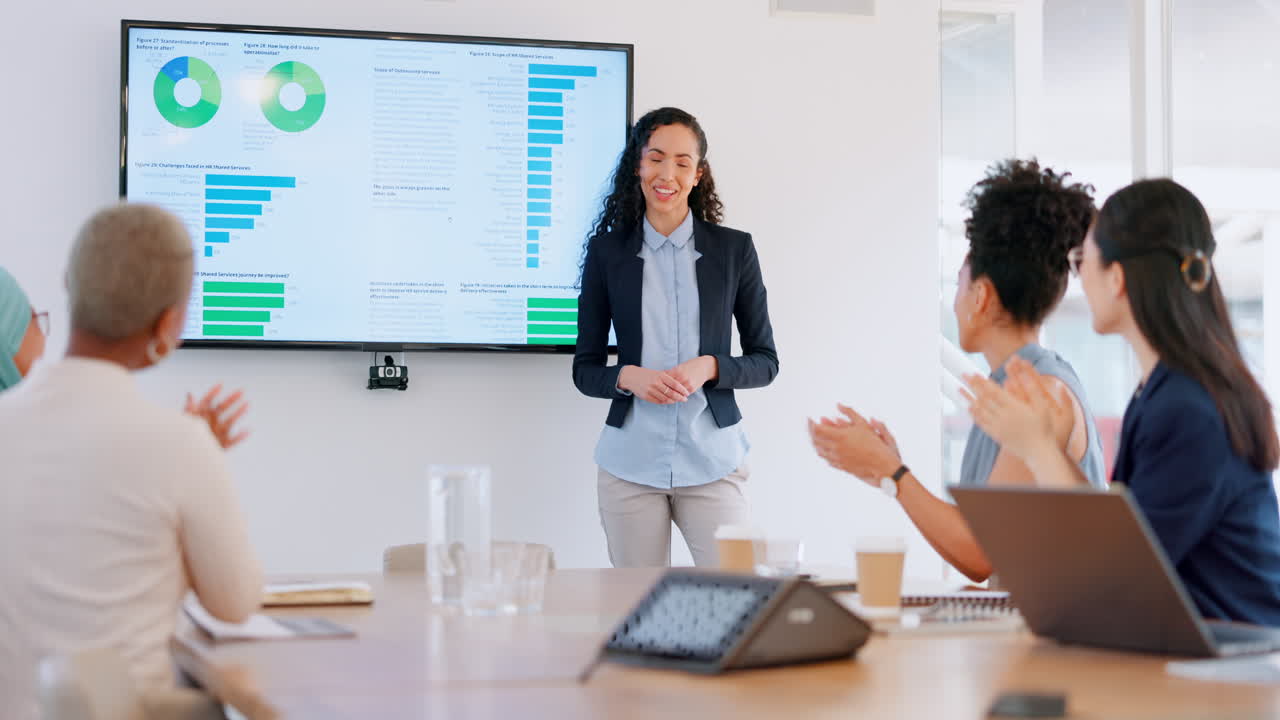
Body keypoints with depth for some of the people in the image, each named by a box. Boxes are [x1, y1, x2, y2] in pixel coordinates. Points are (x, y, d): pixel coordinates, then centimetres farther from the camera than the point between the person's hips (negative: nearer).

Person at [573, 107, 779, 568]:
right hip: (631, 460, 1)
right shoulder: (607, 251, 6)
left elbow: (765, 361, 8)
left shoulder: (734, 249, 5)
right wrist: (628, 377, -13)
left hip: (712, 458, 0)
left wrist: (709, 368, -11)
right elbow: (585, 369, 8)